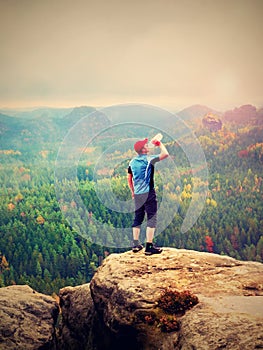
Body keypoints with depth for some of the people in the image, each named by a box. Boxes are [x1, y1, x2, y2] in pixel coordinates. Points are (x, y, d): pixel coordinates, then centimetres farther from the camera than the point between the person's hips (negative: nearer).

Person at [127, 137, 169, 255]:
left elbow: (129, 178, 16)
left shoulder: (132, 162, 9)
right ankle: (149, 247, -5)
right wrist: (159, 144, 0)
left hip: (137, 195, 7)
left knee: (138, 218, 15)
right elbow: (165, 154, -17)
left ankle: (136, 245, 19)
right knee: (152, 218, -2)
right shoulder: (148, 159, -10)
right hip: (148, 193, -7)